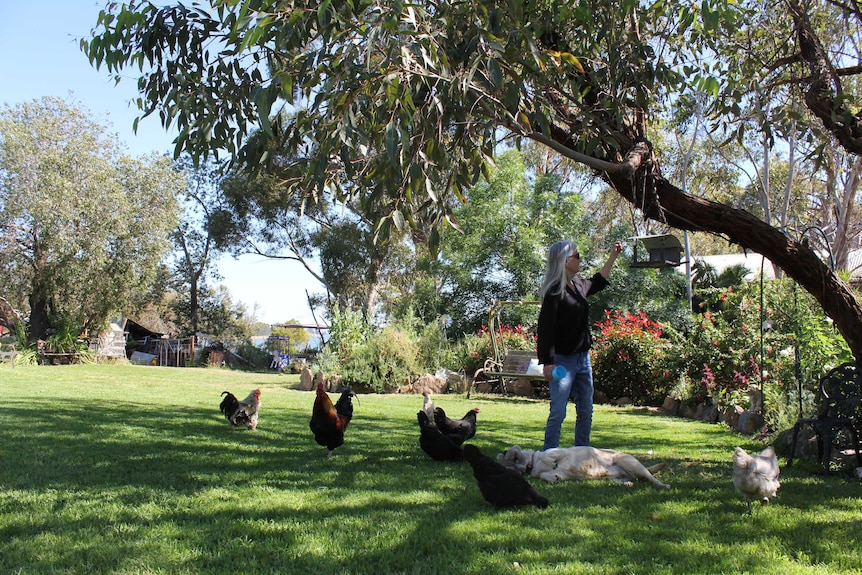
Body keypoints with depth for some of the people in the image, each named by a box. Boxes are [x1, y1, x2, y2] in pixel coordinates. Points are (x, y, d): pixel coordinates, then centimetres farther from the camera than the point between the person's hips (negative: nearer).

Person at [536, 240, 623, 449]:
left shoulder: (578, 284, 10)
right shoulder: (554, 291, -16)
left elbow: (597, 282, 35)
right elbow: (545, 328, -20)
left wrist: (613, 256, 34)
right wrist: (548, 362, -25)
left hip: (582, 358, 9)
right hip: (563, 360, -9)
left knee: (586, 412, 13)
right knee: (558, 413, -7)